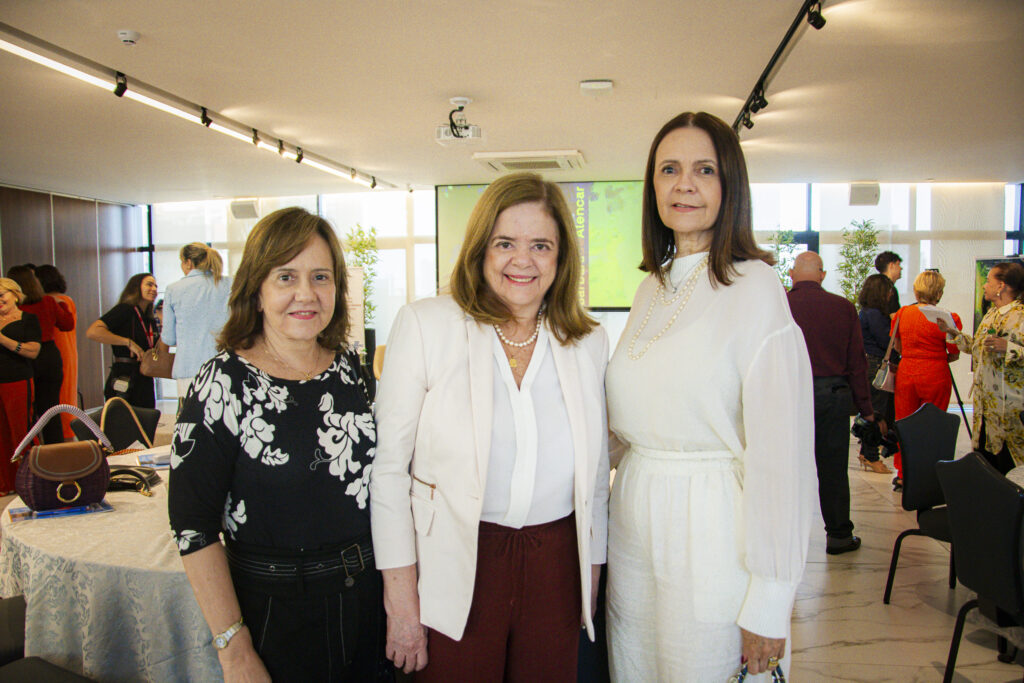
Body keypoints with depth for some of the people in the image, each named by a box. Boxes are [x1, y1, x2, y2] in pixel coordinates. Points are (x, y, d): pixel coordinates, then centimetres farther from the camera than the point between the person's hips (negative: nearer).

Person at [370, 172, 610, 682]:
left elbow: (596, 471, 11)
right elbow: (388, 465, -7)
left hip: (554, 563, 3)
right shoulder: (425, 324, -7)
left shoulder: (589, 342, 4)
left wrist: (592, 571, 13)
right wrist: (399, 597, -7)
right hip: (453, 563, -2)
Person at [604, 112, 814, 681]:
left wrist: (767, 604, -16)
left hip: (711, 537, -6)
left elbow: (780, 454, -16)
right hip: (634, 530, 7)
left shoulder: (755, 287, -12)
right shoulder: (651, 291, 9)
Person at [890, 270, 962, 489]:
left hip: (906, 373, 3)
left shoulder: (902, 314, -1)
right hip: (935, 376, -3)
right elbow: (954, 354, -4)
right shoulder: (948, 319, -12)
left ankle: (902, 475, 16)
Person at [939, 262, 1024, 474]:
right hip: (984, 403, 9)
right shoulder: (991, 314, 14)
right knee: (983, 458, 13)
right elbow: (976, 347, 24)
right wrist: (953, 333, 18)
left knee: (1007, 465, -3)